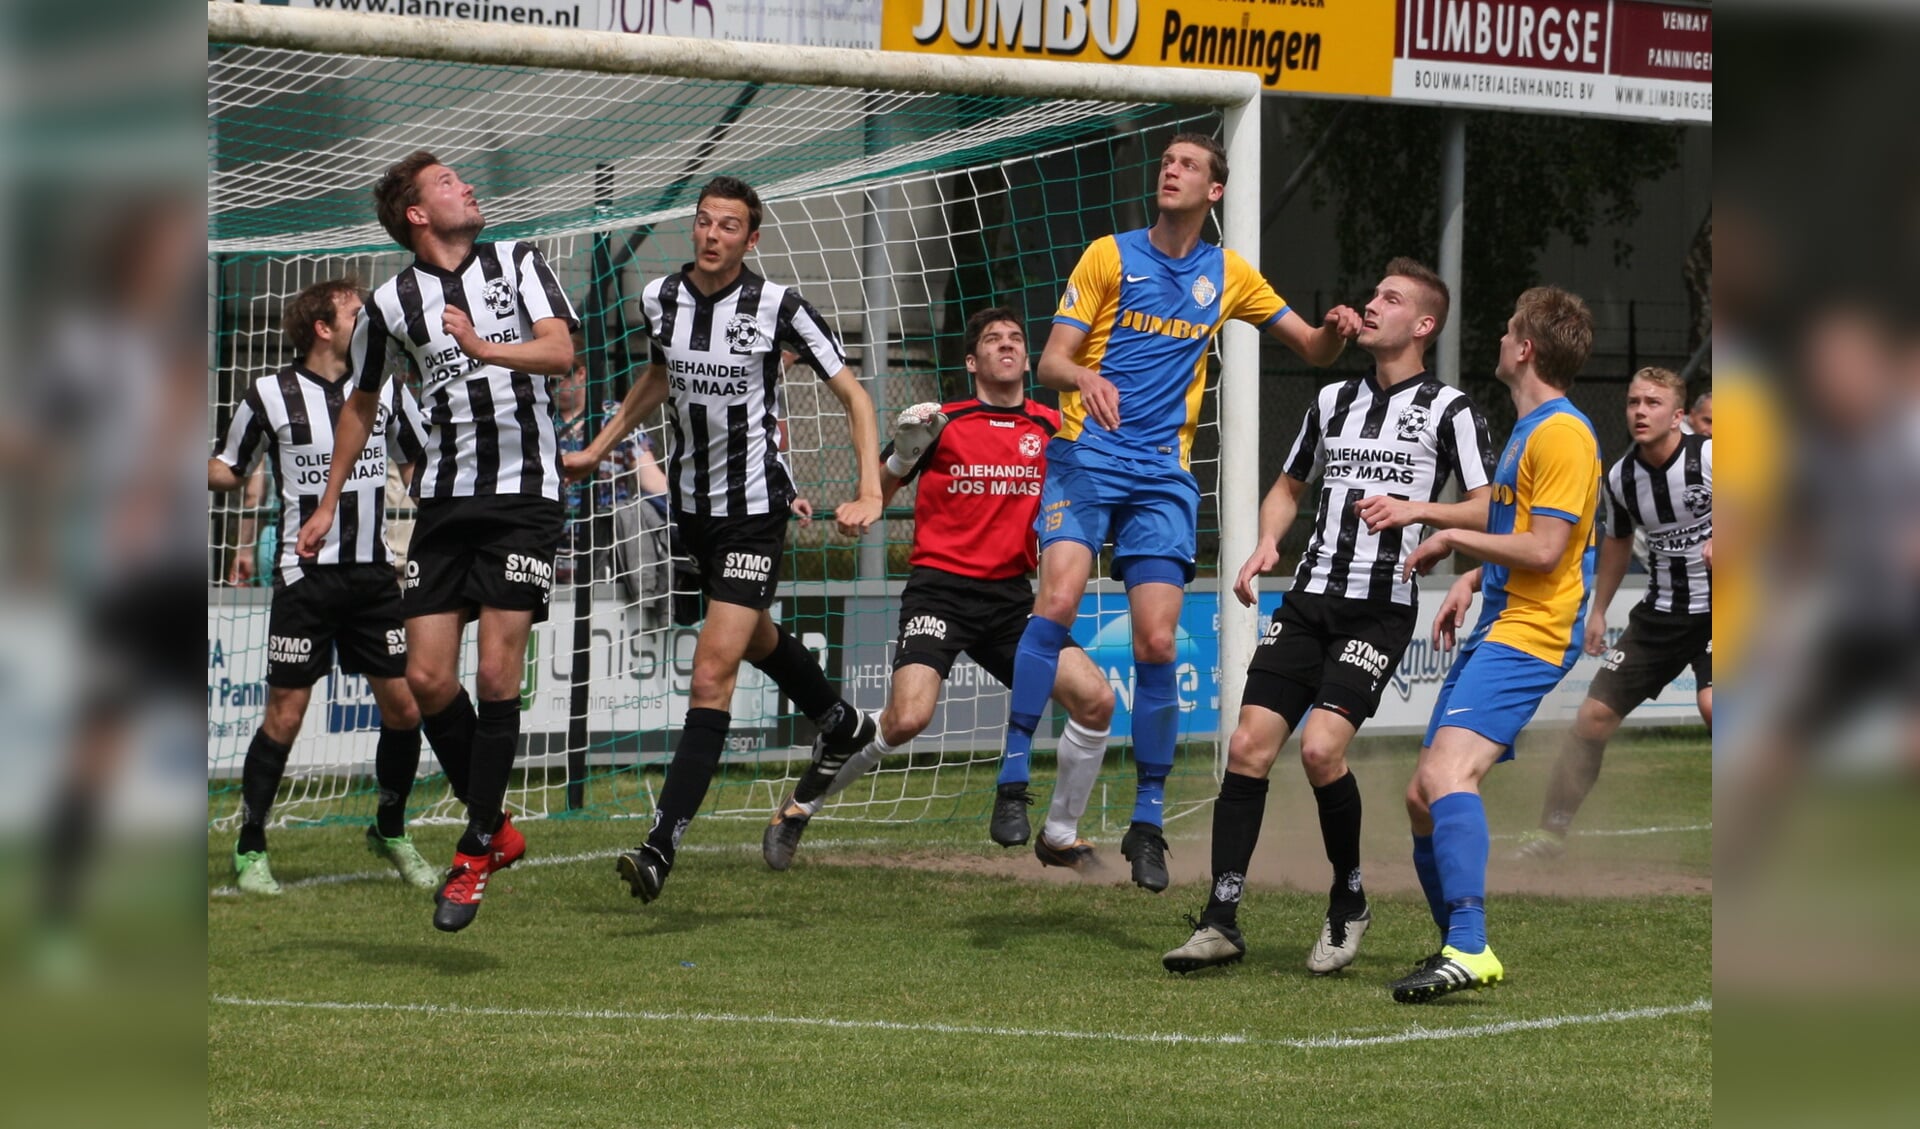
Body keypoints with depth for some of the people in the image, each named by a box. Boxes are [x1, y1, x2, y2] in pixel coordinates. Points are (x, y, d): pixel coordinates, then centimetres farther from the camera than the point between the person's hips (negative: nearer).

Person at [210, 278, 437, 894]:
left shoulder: (388, 389, 7)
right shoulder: (271, 396, -2)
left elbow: (422, 462, 19)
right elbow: (226, 471, 8)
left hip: (374, 573, 4)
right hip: (304, 574, -4)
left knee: (404, 707, 1)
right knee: (284, 716, -5)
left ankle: (391, 831, 21)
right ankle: (250, 849, 7)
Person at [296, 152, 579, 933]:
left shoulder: (518, 264, 3)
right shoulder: (390, 304, 6)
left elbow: (560, 352, -12)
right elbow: (361, 403, 21)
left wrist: (485, 348, -30)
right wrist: (329, 503, 24)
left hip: (524, 494, -2)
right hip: (444, 502, 2)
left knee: (496, 674, -10)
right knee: (427, 678, -5)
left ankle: (476, 851, 0)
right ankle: (495, 825, 13)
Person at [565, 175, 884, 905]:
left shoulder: (777, 308, -16)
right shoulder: (660, 298, -2)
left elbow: (854, 396, -9)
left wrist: (869, 494, -18)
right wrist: (598, 449, 21)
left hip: (756, 506, -6)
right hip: (691, 501, 6)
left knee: (712, 673, -15)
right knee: (754, 638, 26)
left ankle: (663, 842, -20)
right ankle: (841, 725, 55)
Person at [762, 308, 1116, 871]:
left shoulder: (1051, 426, 9)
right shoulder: (943, 422, 0)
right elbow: (872, 498, 1)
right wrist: (903, 455, -17)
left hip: (1012, 595, 4)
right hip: (941, 587, -4)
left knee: (1095, 698, -12)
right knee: (908, 717, -24)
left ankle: (1059, 835, 8)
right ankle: (799, 807, -3)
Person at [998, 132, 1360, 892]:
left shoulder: (1229, 276, 11)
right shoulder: (1110, 256, 4)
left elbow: (1312, 349, 17)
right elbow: (1051, 360, -2)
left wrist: (1335, 332, -7)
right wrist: (1085, 377, -26)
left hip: (1164, 474, 2)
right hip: (1087, 456, -2)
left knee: (1157, 642, -6)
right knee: (1058, 600, -24)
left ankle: (1148, 821, 4)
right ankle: (1013, 779, -19)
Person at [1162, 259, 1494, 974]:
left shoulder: (1447, 408, 0)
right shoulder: (1333, 399, 17)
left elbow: (1490, 512, -5)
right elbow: (1289, 486, 30)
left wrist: (1416, 509, -20)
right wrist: (1266, 545, 11)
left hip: (1381, 612, -5)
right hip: (1308, 602, 6)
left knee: (1321, 748, -21)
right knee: (1249, 747, -7)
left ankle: (1349, 903, 1)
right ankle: (1222, 922, -4)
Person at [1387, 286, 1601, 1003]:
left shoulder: (1562, 434, -12)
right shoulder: (1527, 429, 20)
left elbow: (1544, 549, -19)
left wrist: (1454, 539, -8)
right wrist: (1470, 581, 16)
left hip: (1530, 636, -11)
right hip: (1493, 631, 11)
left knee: (1448, 770, -28)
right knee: (1422, 795, 11)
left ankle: (1470, 951, -37)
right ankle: (1457, 948, 22)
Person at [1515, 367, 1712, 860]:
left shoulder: (1708, 457, -15)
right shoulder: (1619, 478, 1)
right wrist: (1597, 611, 21)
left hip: (1713, 608, -5)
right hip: (1659, 613, 5)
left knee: (1711, 704, -29)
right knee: (1594, 716, 2)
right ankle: (1552, 832, 15)